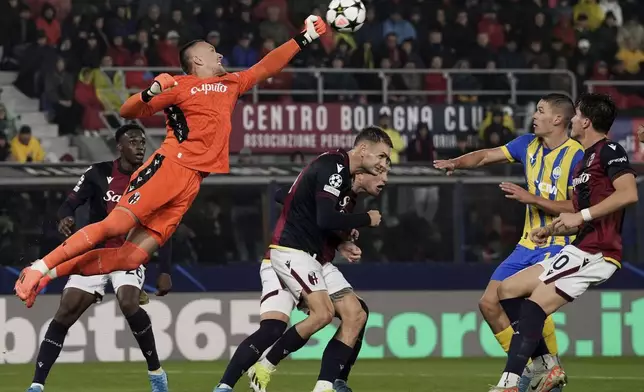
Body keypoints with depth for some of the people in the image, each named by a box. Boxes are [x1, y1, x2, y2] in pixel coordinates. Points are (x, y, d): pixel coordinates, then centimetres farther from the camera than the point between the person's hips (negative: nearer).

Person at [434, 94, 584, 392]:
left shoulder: (576, 156, -14)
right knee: (489, 303, 3)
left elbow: (578, 208, -18)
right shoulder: (528, 144, 8)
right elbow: (486, 156, 10)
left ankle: (552, 366, -9)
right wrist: (457, 162, -9)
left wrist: (532, 199, -20)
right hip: (528, 244, 8)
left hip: (558, 245, -8)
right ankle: (528, 367, 15)